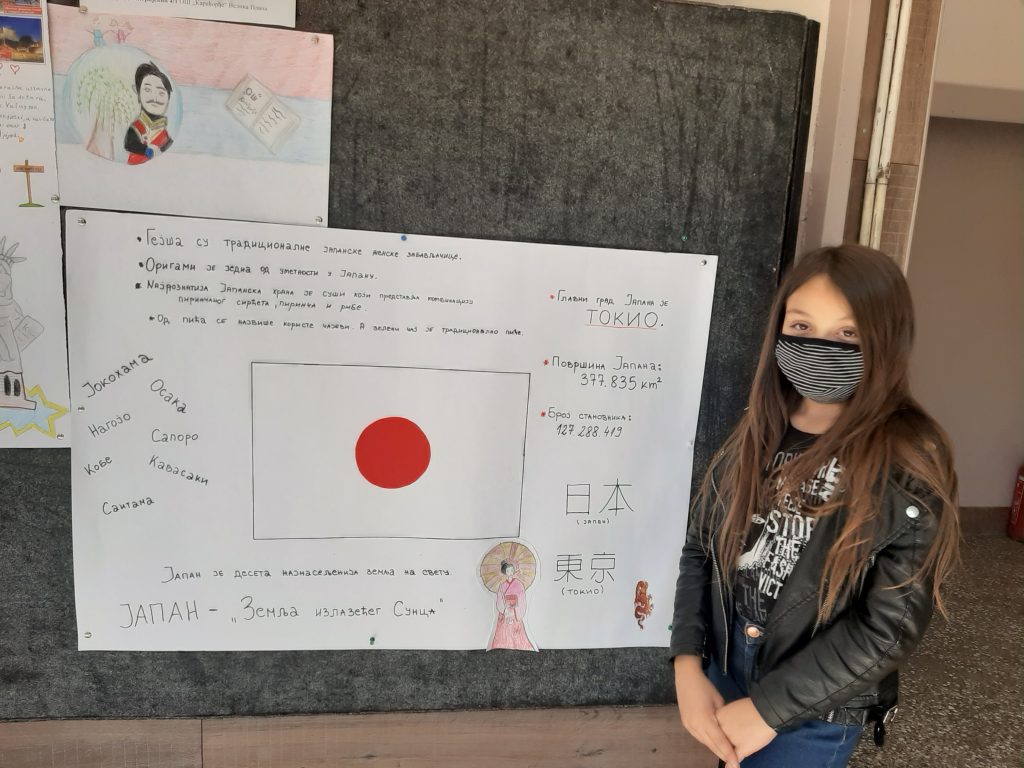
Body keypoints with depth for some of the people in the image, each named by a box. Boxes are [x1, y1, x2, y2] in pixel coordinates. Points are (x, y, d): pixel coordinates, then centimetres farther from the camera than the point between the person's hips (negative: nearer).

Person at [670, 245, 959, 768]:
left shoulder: (909, 464, -18)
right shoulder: (757, 432, -5)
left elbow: (890, 626, -19)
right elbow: (700, 549, -2)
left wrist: (767, 707, -16)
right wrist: (687, 665, -12)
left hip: (816, 710, -4)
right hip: (722, 667, 4)